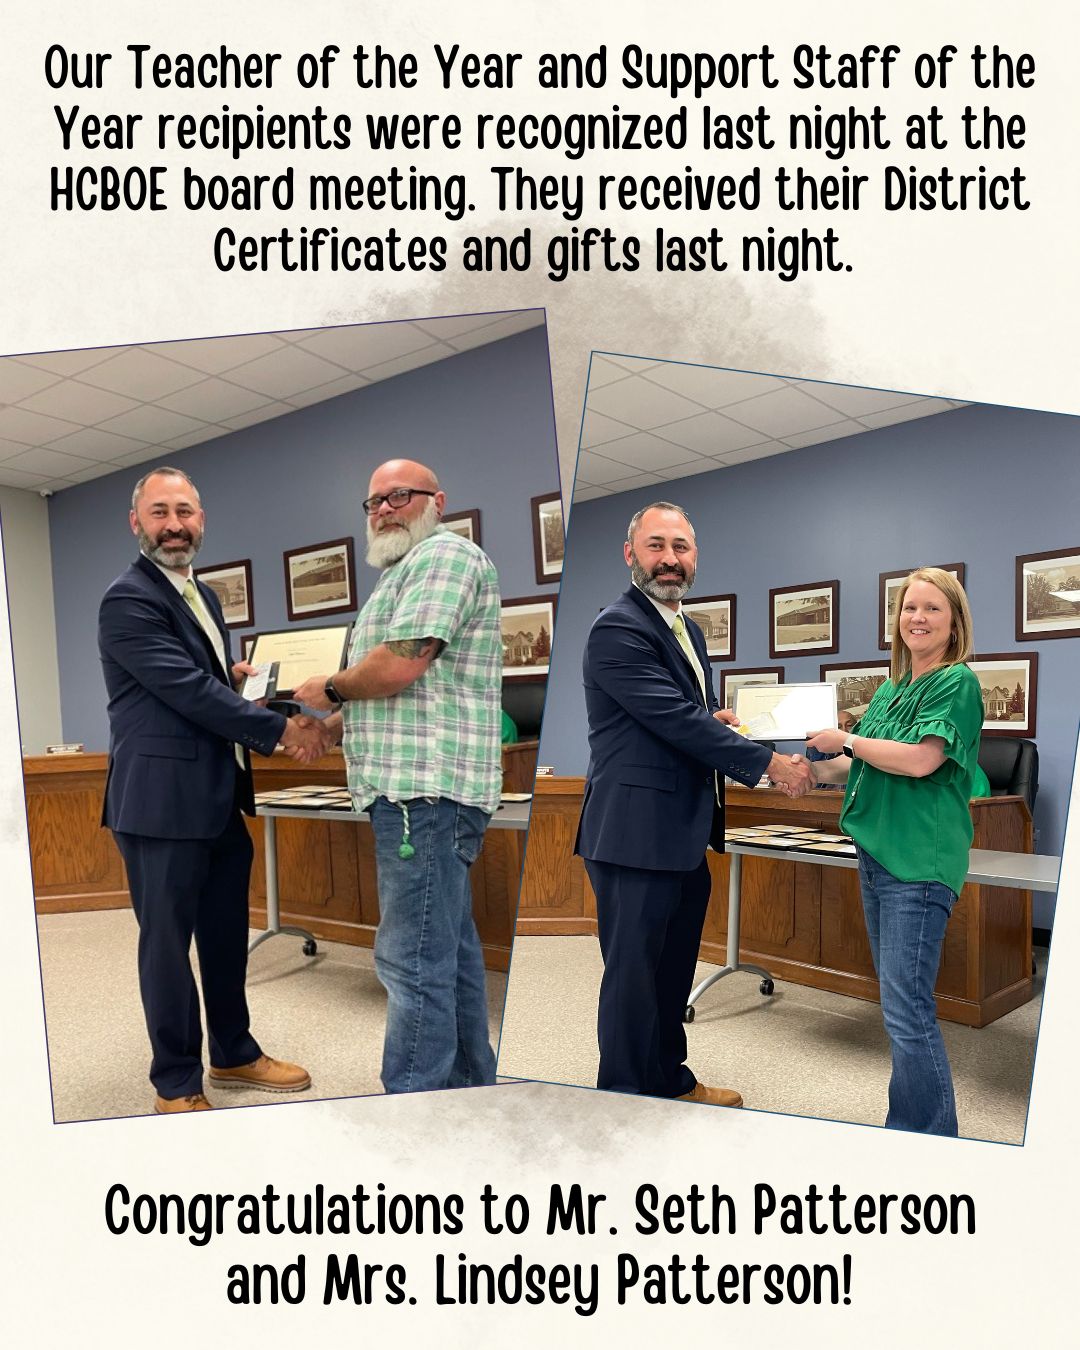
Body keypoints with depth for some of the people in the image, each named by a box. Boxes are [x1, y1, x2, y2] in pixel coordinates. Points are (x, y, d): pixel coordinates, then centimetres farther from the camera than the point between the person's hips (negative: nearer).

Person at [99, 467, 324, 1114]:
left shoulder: (204, 595, 15)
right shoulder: (128, 600, -13)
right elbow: (188, 690, -19)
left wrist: (235, 677, 2)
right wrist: (281, 730, -15)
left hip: (220, 799, 8)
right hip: (164, 801, -8)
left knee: (227, 936, 18)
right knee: (168, 943, 5)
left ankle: (235, 1053, 35)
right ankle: (177, 1085, 22)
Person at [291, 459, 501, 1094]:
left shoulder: (444, 553, -6)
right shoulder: (406, 571, 27)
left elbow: (400, 665, -20)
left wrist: (330, 688, -2)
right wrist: (328, 727, 16)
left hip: (425, 789, -11)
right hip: (425, 787, 11)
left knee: (413, 960, -8)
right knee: (451, 950, 16)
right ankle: (469, 1088, 27)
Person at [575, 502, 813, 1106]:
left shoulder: (689, 629, 15)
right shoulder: (618, 630, -16)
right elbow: (675, 720, -21)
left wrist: (713, 718, 1)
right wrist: (769, 762, -15)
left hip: (685, 835, 10)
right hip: (636, 833, -9)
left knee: (675, 967, 21)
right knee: (634, 974, 3)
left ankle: (671, 1080, 39)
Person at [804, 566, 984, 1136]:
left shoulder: (957, 681, -9)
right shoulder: (890, 690, 15)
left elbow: (921, 760, -20)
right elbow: (860, 766, 20)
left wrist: (844, 739, -11)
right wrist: (816, 768, 5)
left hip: (919, 862, -8)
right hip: (875, 854, 9)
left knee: (907, 1009, -7)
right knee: (899, 999, 17)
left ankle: (929, 1138, 8)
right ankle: (908, 1128, 31)